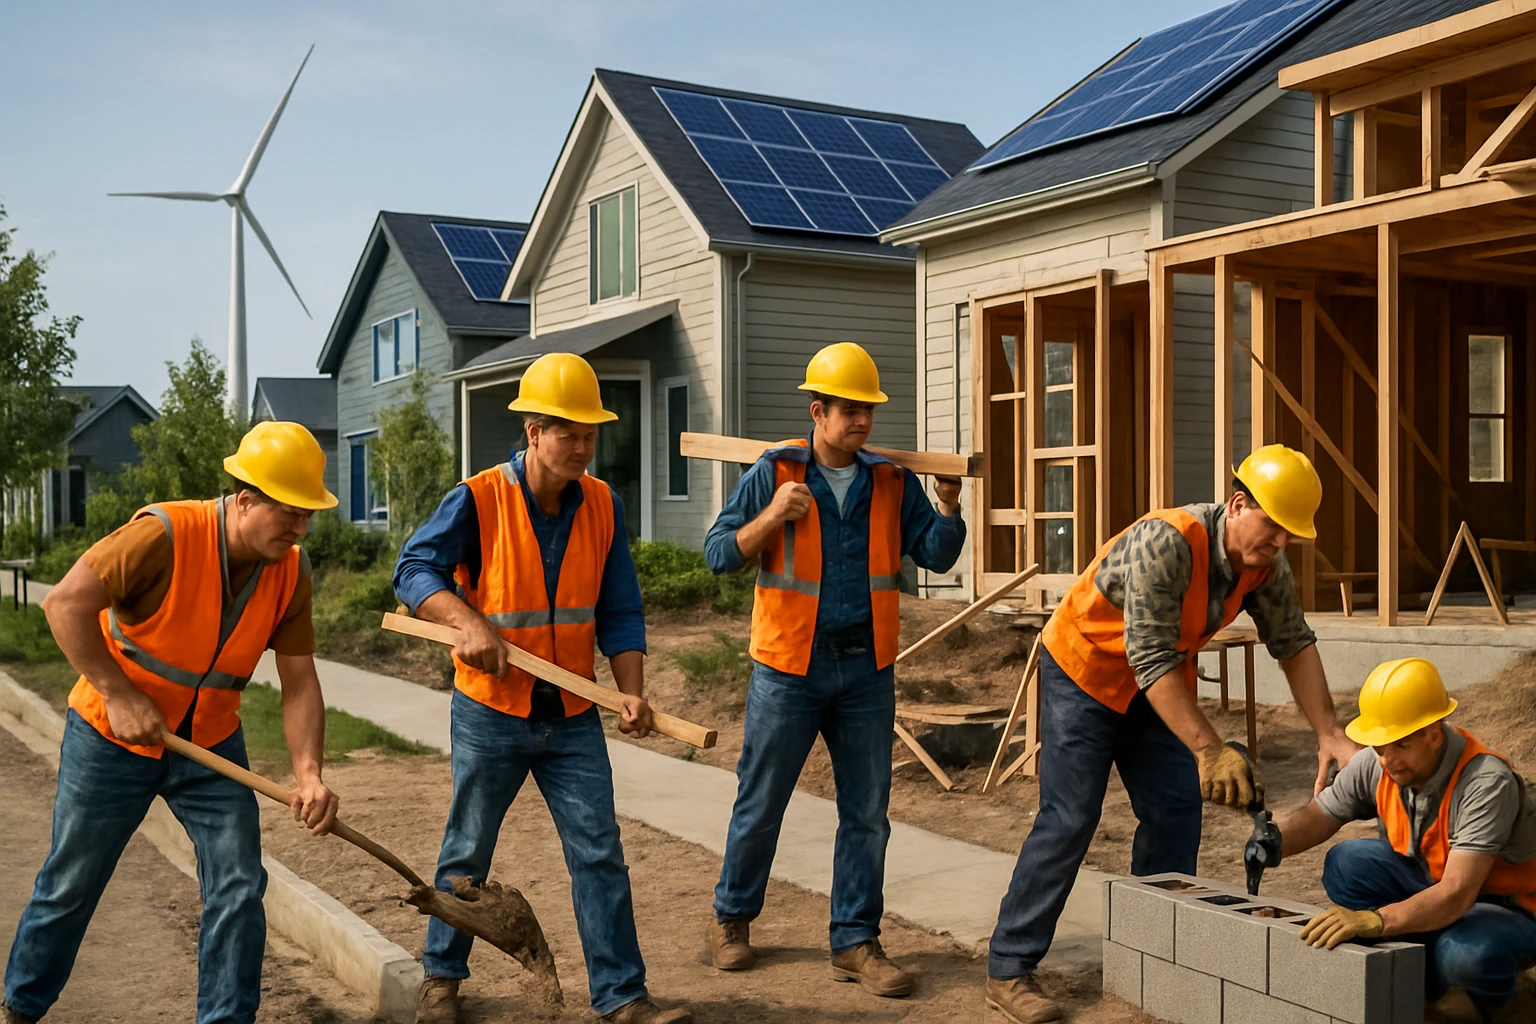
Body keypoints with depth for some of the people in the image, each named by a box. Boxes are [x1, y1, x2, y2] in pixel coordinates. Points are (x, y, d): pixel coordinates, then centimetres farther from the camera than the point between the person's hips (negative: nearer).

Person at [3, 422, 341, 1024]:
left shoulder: (289, 572, -11)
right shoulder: (167, 534, -27)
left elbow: (299, 682, -9)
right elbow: (65, 603, -25)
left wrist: (308, 773, -22)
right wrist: (119, 695, -25)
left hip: (211, 743, 4)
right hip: (111, 737, -4)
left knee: (239, 887, -4)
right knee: (69, 886, 12)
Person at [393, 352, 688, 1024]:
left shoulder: (602, 506, 0)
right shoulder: (477, 500, -11)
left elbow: (619, 611, 2)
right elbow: (413, 570, -13)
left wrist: (631, 690, -10)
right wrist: (468, 621, -31)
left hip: (573, 716, 3)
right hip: (490, 713, -2)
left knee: (599, 853, 0)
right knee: (467, 853, 13)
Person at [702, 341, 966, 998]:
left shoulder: (891, 482, 6)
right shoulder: (774, 474, -3)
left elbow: (936, 555, 4)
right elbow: (719, 553, -5)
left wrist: (948, 505, -12)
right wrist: (772, 517, -19)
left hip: (866, 671, 3)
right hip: (789, 668, -3)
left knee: (866, 812, 5)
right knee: (761, 803, 7)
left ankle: (855, 942, 16)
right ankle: (732, 918, 28)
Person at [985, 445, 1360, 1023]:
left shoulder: (1266, 567, -11)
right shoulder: (1165, 542, -35)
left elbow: (1294, 645, -1)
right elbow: (1150, 662, -38)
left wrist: (1328, 734, -10)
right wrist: (1209, 751, -42)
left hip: (1163, 682, 7)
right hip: (1084, 668, -7)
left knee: (1176, 814, 3)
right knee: (1068, 820, -11)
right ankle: (1008, 970, -4)